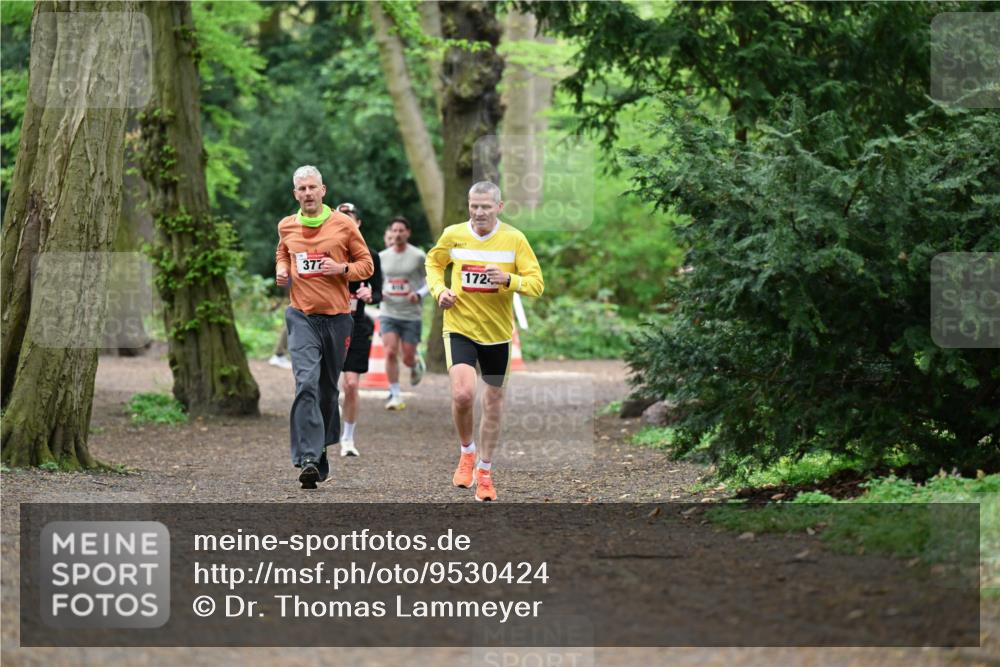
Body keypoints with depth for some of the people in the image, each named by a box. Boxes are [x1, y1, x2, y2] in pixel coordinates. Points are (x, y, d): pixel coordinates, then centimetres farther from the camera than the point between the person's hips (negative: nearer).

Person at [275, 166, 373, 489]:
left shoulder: (343, 224, 0)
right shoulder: (286, 226, 7)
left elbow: (366, 264, 6)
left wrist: (342, 269, -13)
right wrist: (281, 269, 6)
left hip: (337, 316, 0)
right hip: (302, 316, 0)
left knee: (328, 388, 12)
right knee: (306, 383, -18)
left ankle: (322, 448, 30)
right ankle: (308, 458, -25)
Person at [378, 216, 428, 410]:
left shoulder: (418, 256, -5)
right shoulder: (382, 257, 5)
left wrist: (419, 294, -16)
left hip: (411, 314, -2)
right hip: (388, 312, 2)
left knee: (408, 358, 1)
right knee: (390, 353, -13)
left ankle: (417, 364, 40)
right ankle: (395, 395, -3)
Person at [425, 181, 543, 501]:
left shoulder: (514, 239, -5)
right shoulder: (453, 235, -2)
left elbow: (536, 283, -5)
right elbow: (433, 262, 18)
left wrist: (509, 279, -25)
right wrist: (439, 289, -2)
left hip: (497, 332, 1)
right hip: (459, 327, -1)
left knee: (493, 402, 10)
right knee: (462, 393, -22)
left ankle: (485, 472, 28)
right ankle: (467, 452, 7)